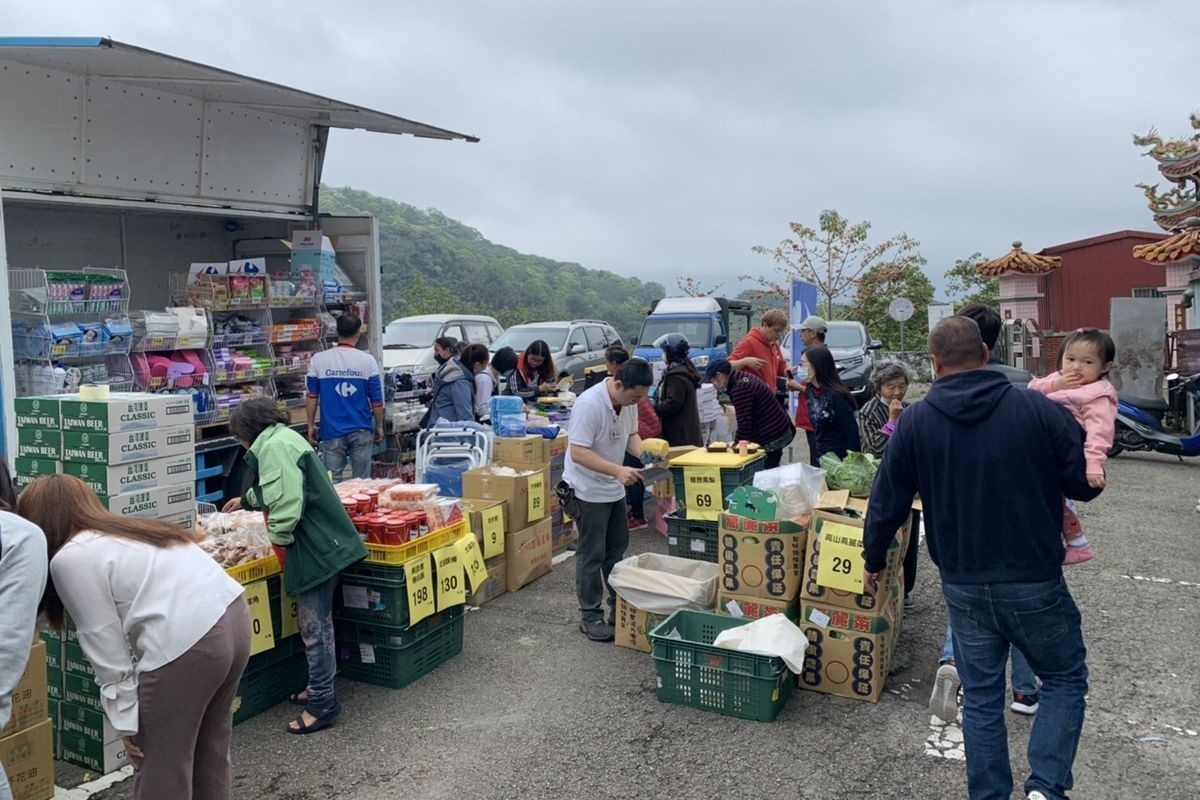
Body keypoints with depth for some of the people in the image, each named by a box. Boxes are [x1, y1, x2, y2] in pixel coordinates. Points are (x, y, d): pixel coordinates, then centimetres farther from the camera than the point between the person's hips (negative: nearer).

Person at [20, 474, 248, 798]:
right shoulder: (128, 530, 24)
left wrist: (126, 722, 7)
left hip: (186, 642, -9)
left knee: (162, 769, 10)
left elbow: (107, 647, -1)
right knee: (211, 750, 24)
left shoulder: (70, 560, 0)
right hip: (234, 616, 9)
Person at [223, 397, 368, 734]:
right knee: (316, 621, 18)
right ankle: (319, 687, 30)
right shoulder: (282, 439, 20)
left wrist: (279, 537, -14)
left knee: (315, 626, -3)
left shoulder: (274, 446, -14)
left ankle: (322, 702, 4)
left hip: (315, 547, -11)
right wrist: (246, 500, 54)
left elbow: (287, 498, -27)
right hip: (323, 541, 11)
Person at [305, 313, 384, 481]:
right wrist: (379, 426, 10)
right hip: (361, 430, 0)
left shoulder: (318, 360, -2)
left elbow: (311, 397, 0)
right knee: (362, 481, 8)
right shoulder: (367, 360, -5)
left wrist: (311, 425, 10)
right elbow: (376, 399, -2)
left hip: (332, 431, 0)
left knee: (332, 481, 6)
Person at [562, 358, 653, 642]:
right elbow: (578, 453, -29)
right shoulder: (588, 404, -27)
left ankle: (619, 606, 33)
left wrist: (644, 456, -8)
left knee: (616, 549, 18)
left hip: (614, 489, 8)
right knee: (592, 555, 1)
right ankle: (590, 616, 13)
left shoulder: (628, 401, -3)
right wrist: (618, 471, -35)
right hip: (588, 492, -8)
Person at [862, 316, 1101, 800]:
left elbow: (886, 503, 0)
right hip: (1035, 582, -1)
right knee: (1065, 679, 19)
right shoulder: (1038, 410, -10)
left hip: (964, 587, 2)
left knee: (981, 697, 15)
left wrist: (873, 561, 16)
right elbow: (1087, 485, -2)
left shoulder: (914, 422, -5)